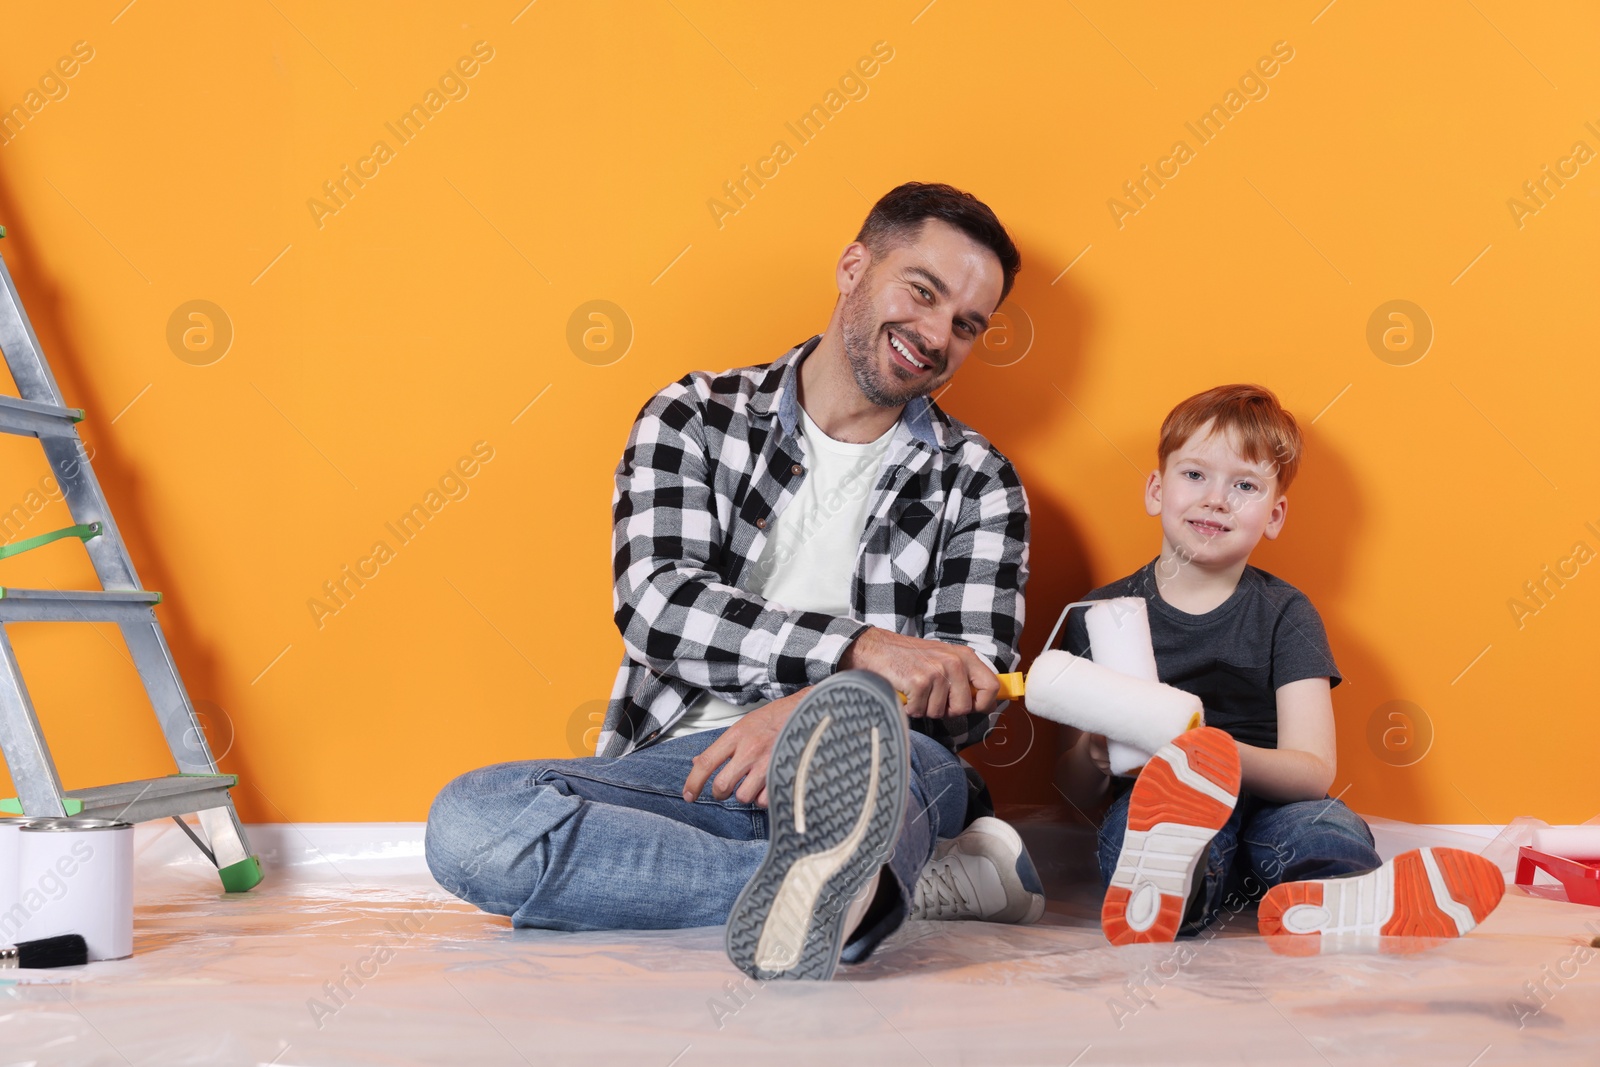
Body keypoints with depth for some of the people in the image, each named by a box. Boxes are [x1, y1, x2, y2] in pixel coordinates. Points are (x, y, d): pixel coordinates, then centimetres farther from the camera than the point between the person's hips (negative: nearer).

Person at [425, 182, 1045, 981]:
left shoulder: (978, 483, 14)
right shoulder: (694, 417, 12)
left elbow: (974, 692, 2)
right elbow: (654, 603, -6)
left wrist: (816, 708, -19)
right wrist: (861, 650, -19)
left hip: (873, 770, -1)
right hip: (679, 767, 1)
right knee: (468, 823, -29)